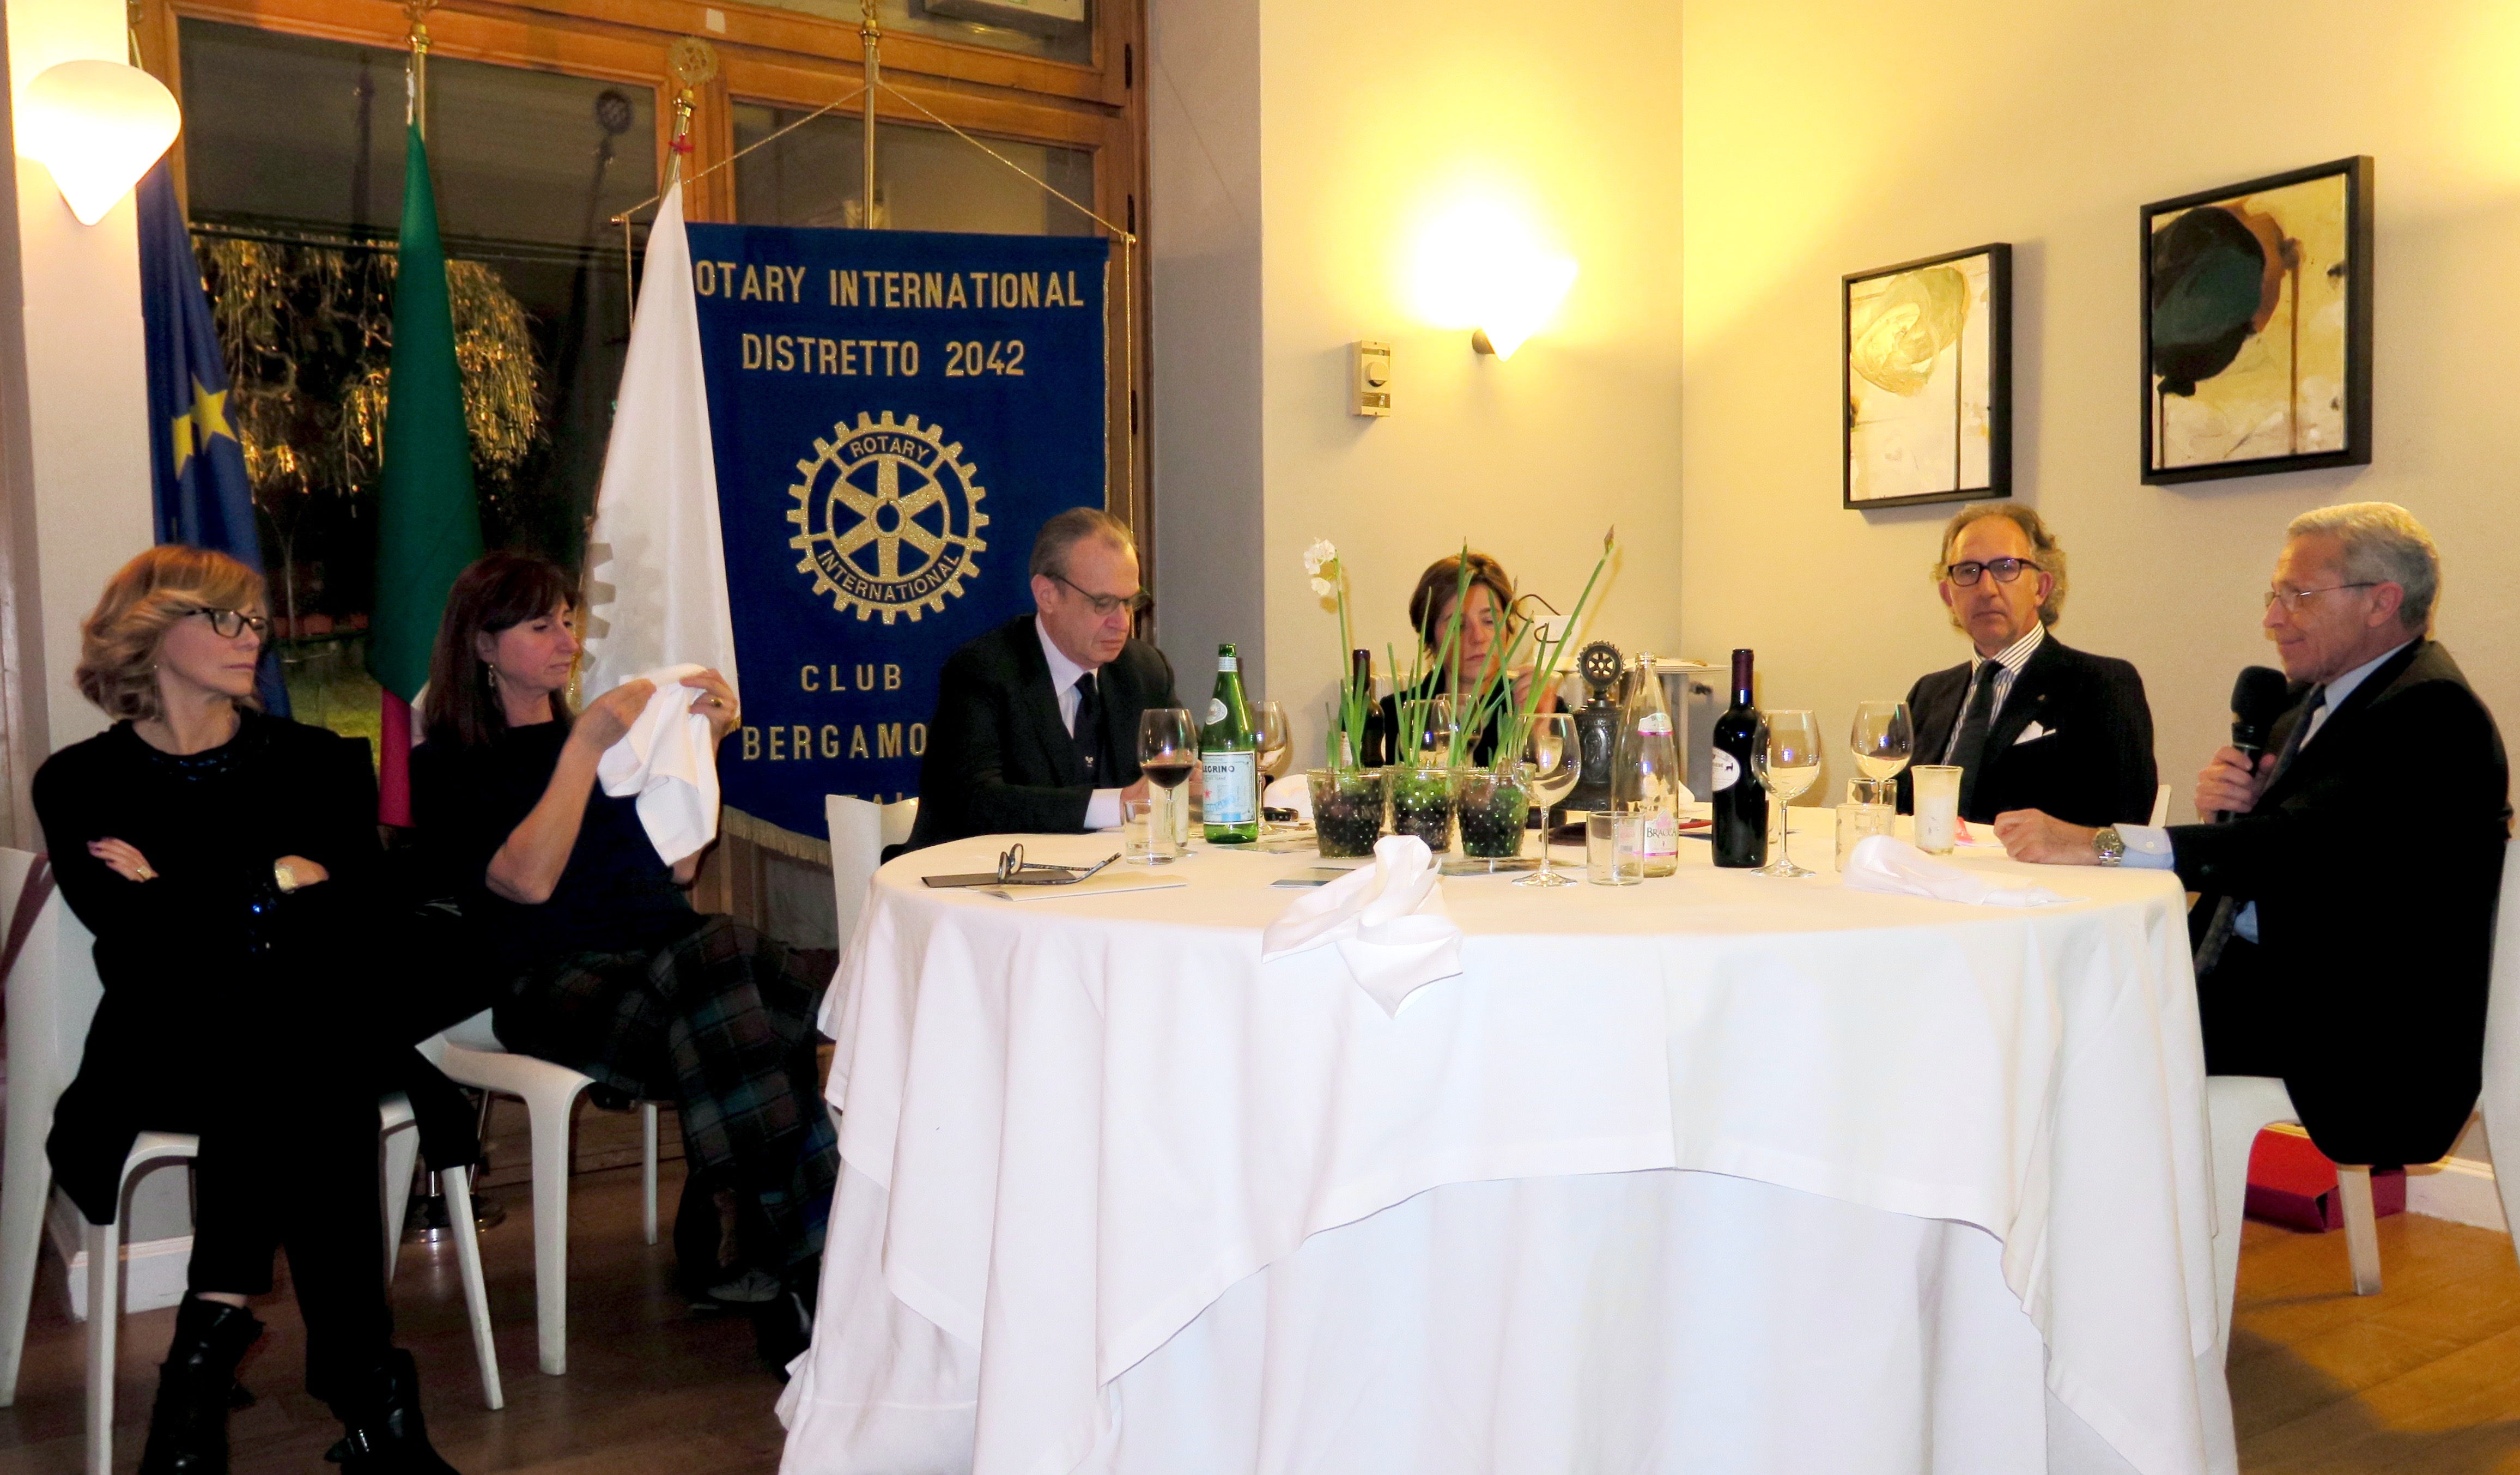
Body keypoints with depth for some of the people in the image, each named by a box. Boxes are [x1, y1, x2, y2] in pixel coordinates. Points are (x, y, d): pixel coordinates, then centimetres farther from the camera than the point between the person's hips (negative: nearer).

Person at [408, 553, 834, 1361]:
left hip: (665, 954, 5)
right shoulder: (445, 768, 10)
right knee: (719, 961, -37)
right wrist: (587, 746, -11)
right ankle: (790, 1271, -29)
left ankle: (723, 1251, -25)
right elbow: (529, 879, -10)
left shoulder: (595, 734, 27)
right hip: (557, 983, -5)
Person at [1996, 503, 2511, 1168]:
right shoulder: (2319, 698, 15)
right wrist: (2229, 804, -7)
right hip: (2254, 971, 9)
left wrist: (2099, 844, -35)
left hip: (2357, 1030, -9)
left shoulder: (2431, 712, -15)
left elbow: (2301, 846, -29)